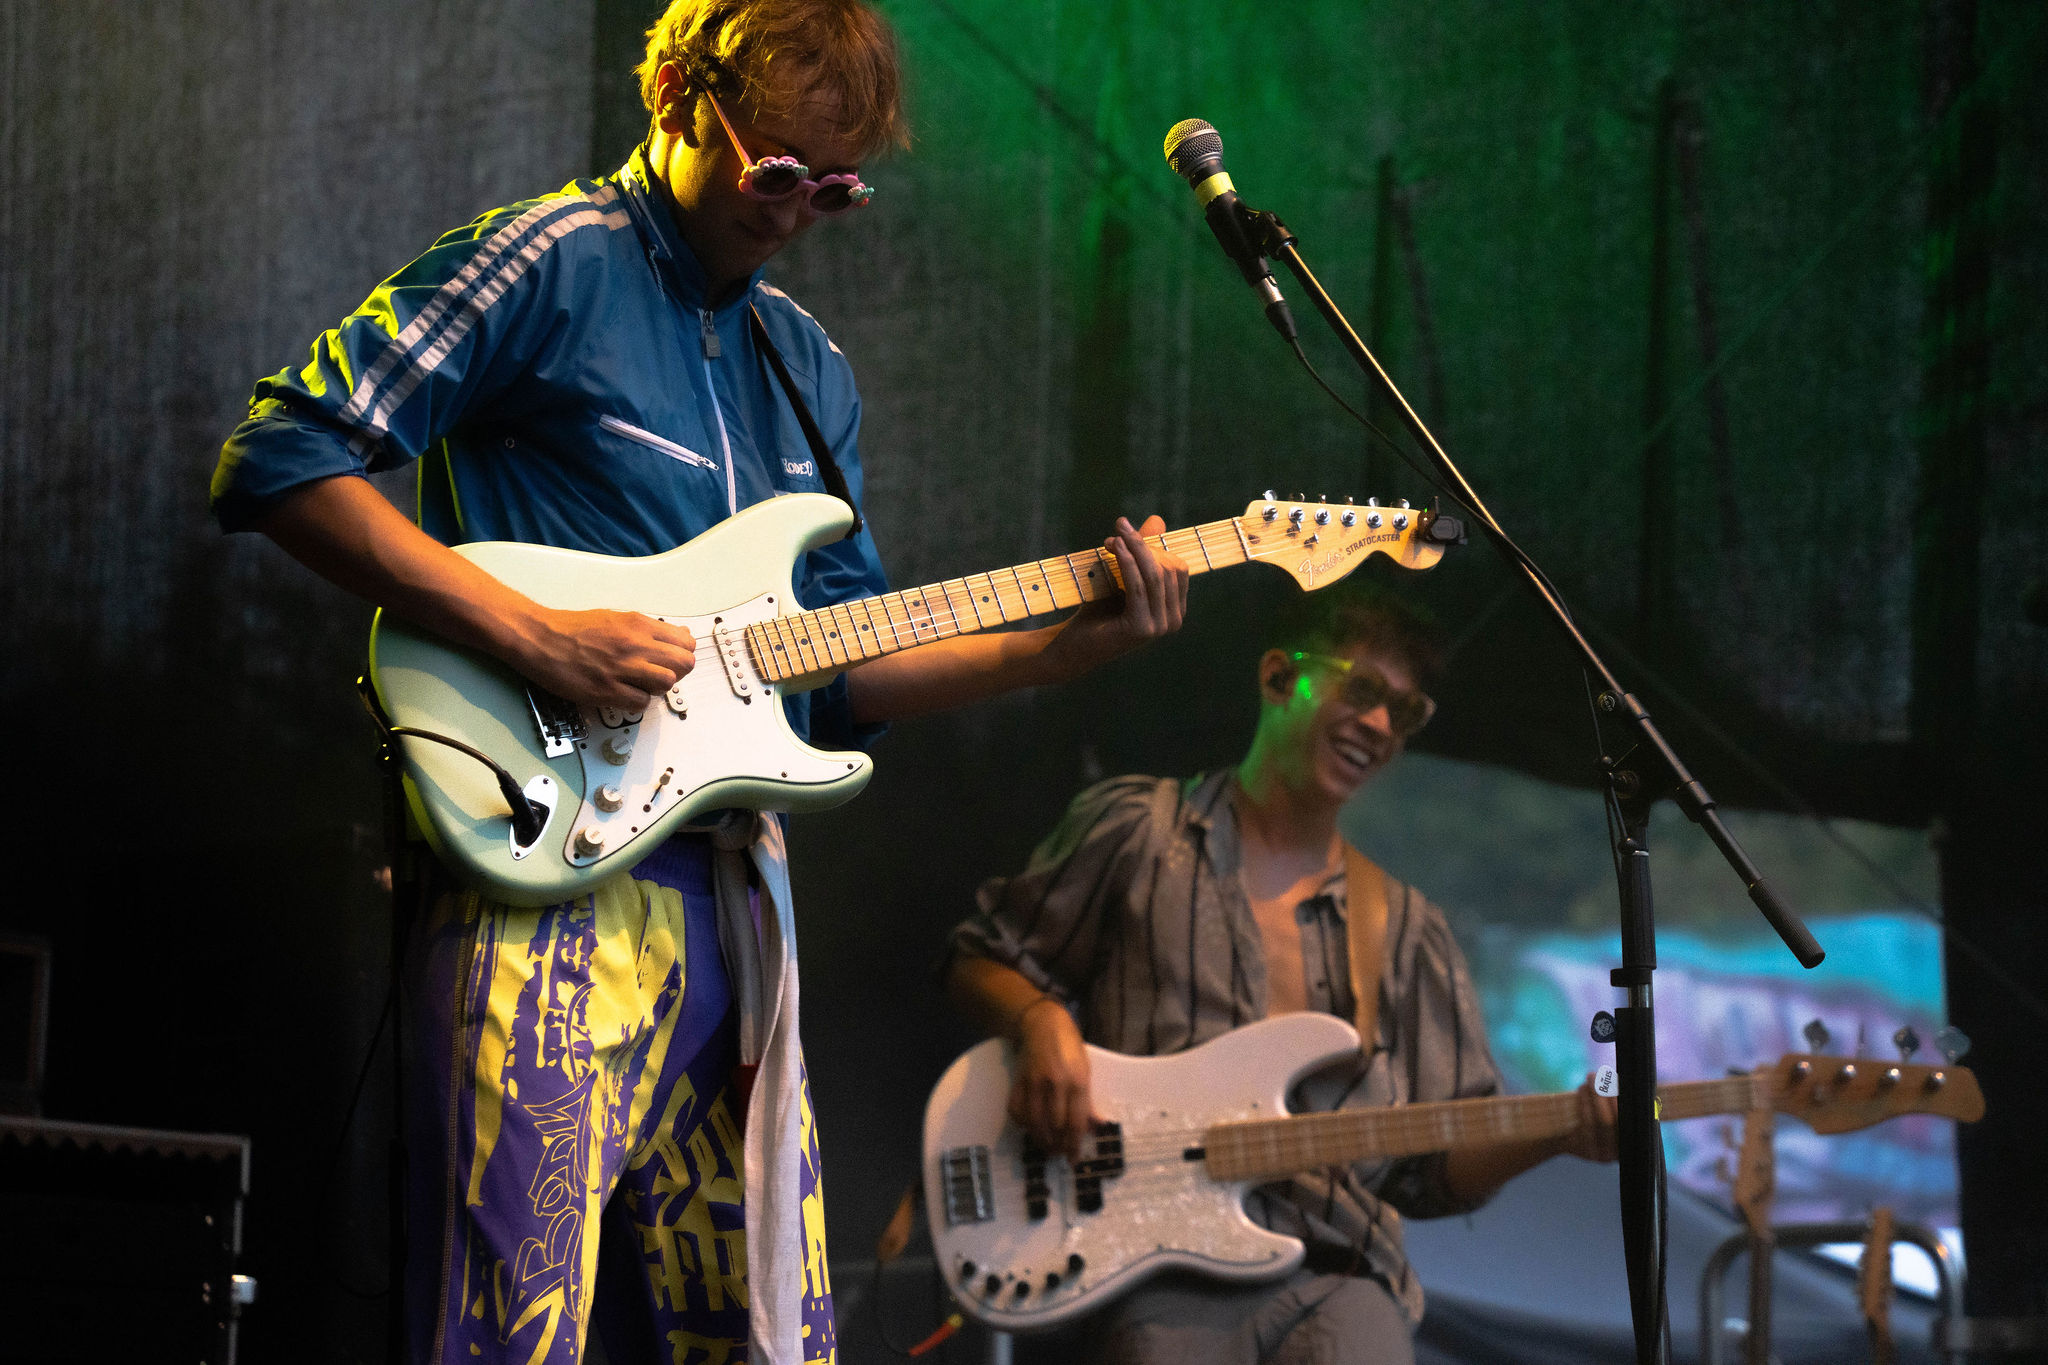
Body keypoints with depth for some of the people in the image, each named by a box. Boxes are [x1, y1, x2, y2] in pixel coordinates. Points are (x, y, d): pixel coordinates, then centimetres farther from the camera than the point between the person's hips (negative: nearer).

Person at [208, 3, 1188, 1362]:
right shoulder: (546, 265, -4)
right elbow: (278, 458, -11)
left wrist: (1068, 643, 7)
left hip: (729, 887, 8)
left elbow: (843, 669, 21)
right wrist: (531, 633, -17)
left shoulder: (808, 368, 21)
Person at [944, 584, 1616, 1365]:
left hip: (1340, 1272, 2)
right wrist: (1043, 1023, -4)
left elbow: (1437, 1169, 17)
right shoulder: (1134, 832, 12)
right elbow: (979, 960, 18)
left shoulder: (1408, 933, 20)